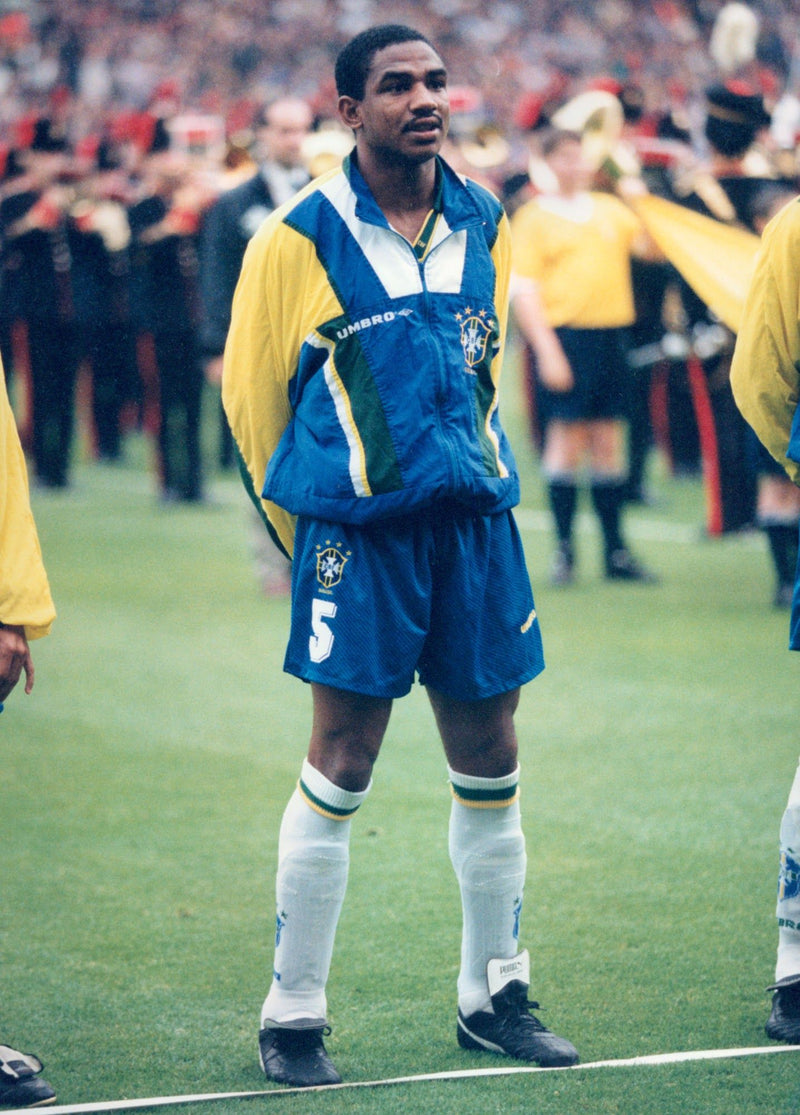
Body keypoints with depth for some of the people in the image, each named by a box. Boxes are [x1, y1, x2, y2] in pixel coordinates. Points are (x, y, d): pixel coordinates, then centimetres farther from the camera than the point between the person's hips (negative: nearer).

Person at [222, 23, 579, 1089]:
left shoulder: (483, 224, 10)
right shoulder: (300, 238, -5)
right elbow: (251, 391, 2)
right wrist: (307, 529, 8)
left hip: (474, 521, 5)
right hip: (357, 532, -5)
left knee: (489, 761, 8)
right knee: (341, 766, -4)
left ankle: (494, 996, 21)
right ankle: (293, 1016, 6)